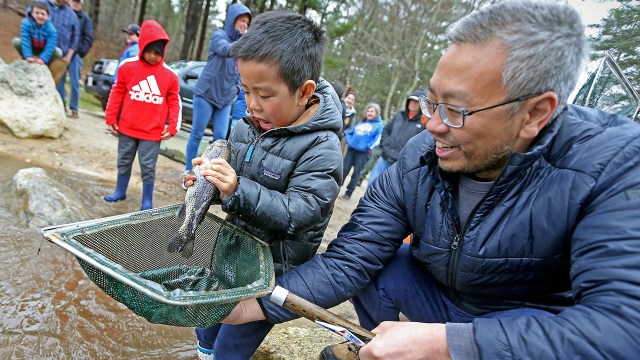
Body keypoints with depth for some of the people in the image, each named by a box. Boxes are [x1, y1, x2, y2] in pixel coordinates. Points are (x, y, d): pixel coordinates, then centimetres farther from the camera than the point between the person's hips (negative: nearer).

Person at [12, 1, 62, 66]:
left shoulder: (51, 29, -24)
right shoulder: (26, 23, -22)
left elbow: (50, 46, -27)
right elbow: (25, 40, -27)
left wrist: (42, 59, -39)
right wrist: (28, 56, -37)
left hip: (43, 52, -1)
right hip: (30, 49, 1)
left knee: (58, 52, -28)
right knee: (16, 41, -24)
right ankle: (26, 60, 0)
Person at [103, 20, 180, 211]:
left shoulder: (170, 75, -4)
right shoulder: (128, 66, -2)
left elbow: (174, 102, 1)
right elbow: (117, 93, 5)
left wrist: (172, 127, -5)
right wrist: (111, 118, 5)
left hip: (152, 133, -2)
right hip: (127, 128, 2)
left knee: (148, 168, 4)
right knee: (124, 162, 18)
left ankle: (147, 201, 18)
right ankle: (120, 192, 37)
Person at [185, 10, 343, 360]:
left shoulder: (321, 150, -24)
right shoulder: (247, 126, -3)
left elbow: (299, 212, -29)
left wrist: (237, 190, -37)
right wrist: (210, 179, -12)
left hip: (274, 269, -7)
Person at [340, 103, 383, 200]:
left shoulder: (379, 125, -1)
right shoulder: (361, 122, 16)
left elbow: (377, 139, -11)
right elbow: (350, 132, 20)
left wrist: (367, 147, -18)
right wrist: (349, 141, 2)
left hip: (363, 152, -4)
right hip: (351, 149, 4)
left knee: (356, 174, 3)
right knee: (344, 169, 6)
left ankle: (348, 193, 12)